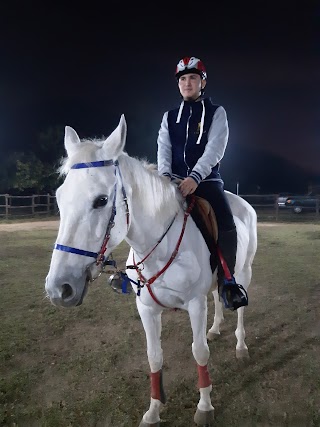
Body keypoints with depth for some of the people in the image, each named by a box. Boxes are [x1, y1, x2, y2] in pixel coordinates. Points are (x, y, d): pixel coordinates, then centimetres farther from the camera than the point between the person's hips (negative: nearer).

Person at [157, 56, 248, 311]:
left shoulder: (216, 112, 5)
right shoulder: (170, 116, 15)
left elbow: (215, 148, -10)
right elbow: (163, 148, 3)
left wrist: (195, 177, -26)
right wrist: (165, 175, -18)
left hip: (207, 180, -3)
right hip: (175, 181, 3)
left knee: (226, 223, -25)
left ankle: (227, 280, -9)